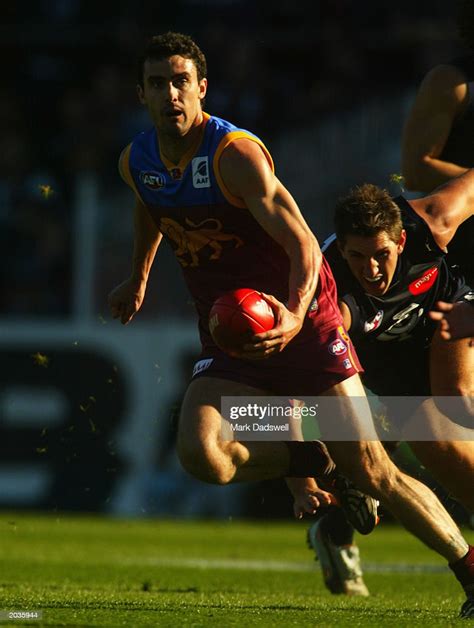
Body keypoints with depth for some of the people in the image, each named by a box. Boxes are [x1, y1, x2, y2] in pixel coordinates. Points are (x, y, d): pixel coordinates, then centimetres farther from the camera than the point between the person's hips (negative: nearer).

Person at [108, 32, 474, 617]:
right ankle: (305, 460, 3)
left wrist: (294, 316, -45)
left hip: (302, 320, -5)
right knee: (200, 453, -24)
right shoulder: (136, 162, -1)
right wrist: (138, 278, 33)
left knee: (370, 470, -8)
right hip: (229, 338, 5)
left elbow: (302, 243, -29)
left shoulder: (235, 153, -20)